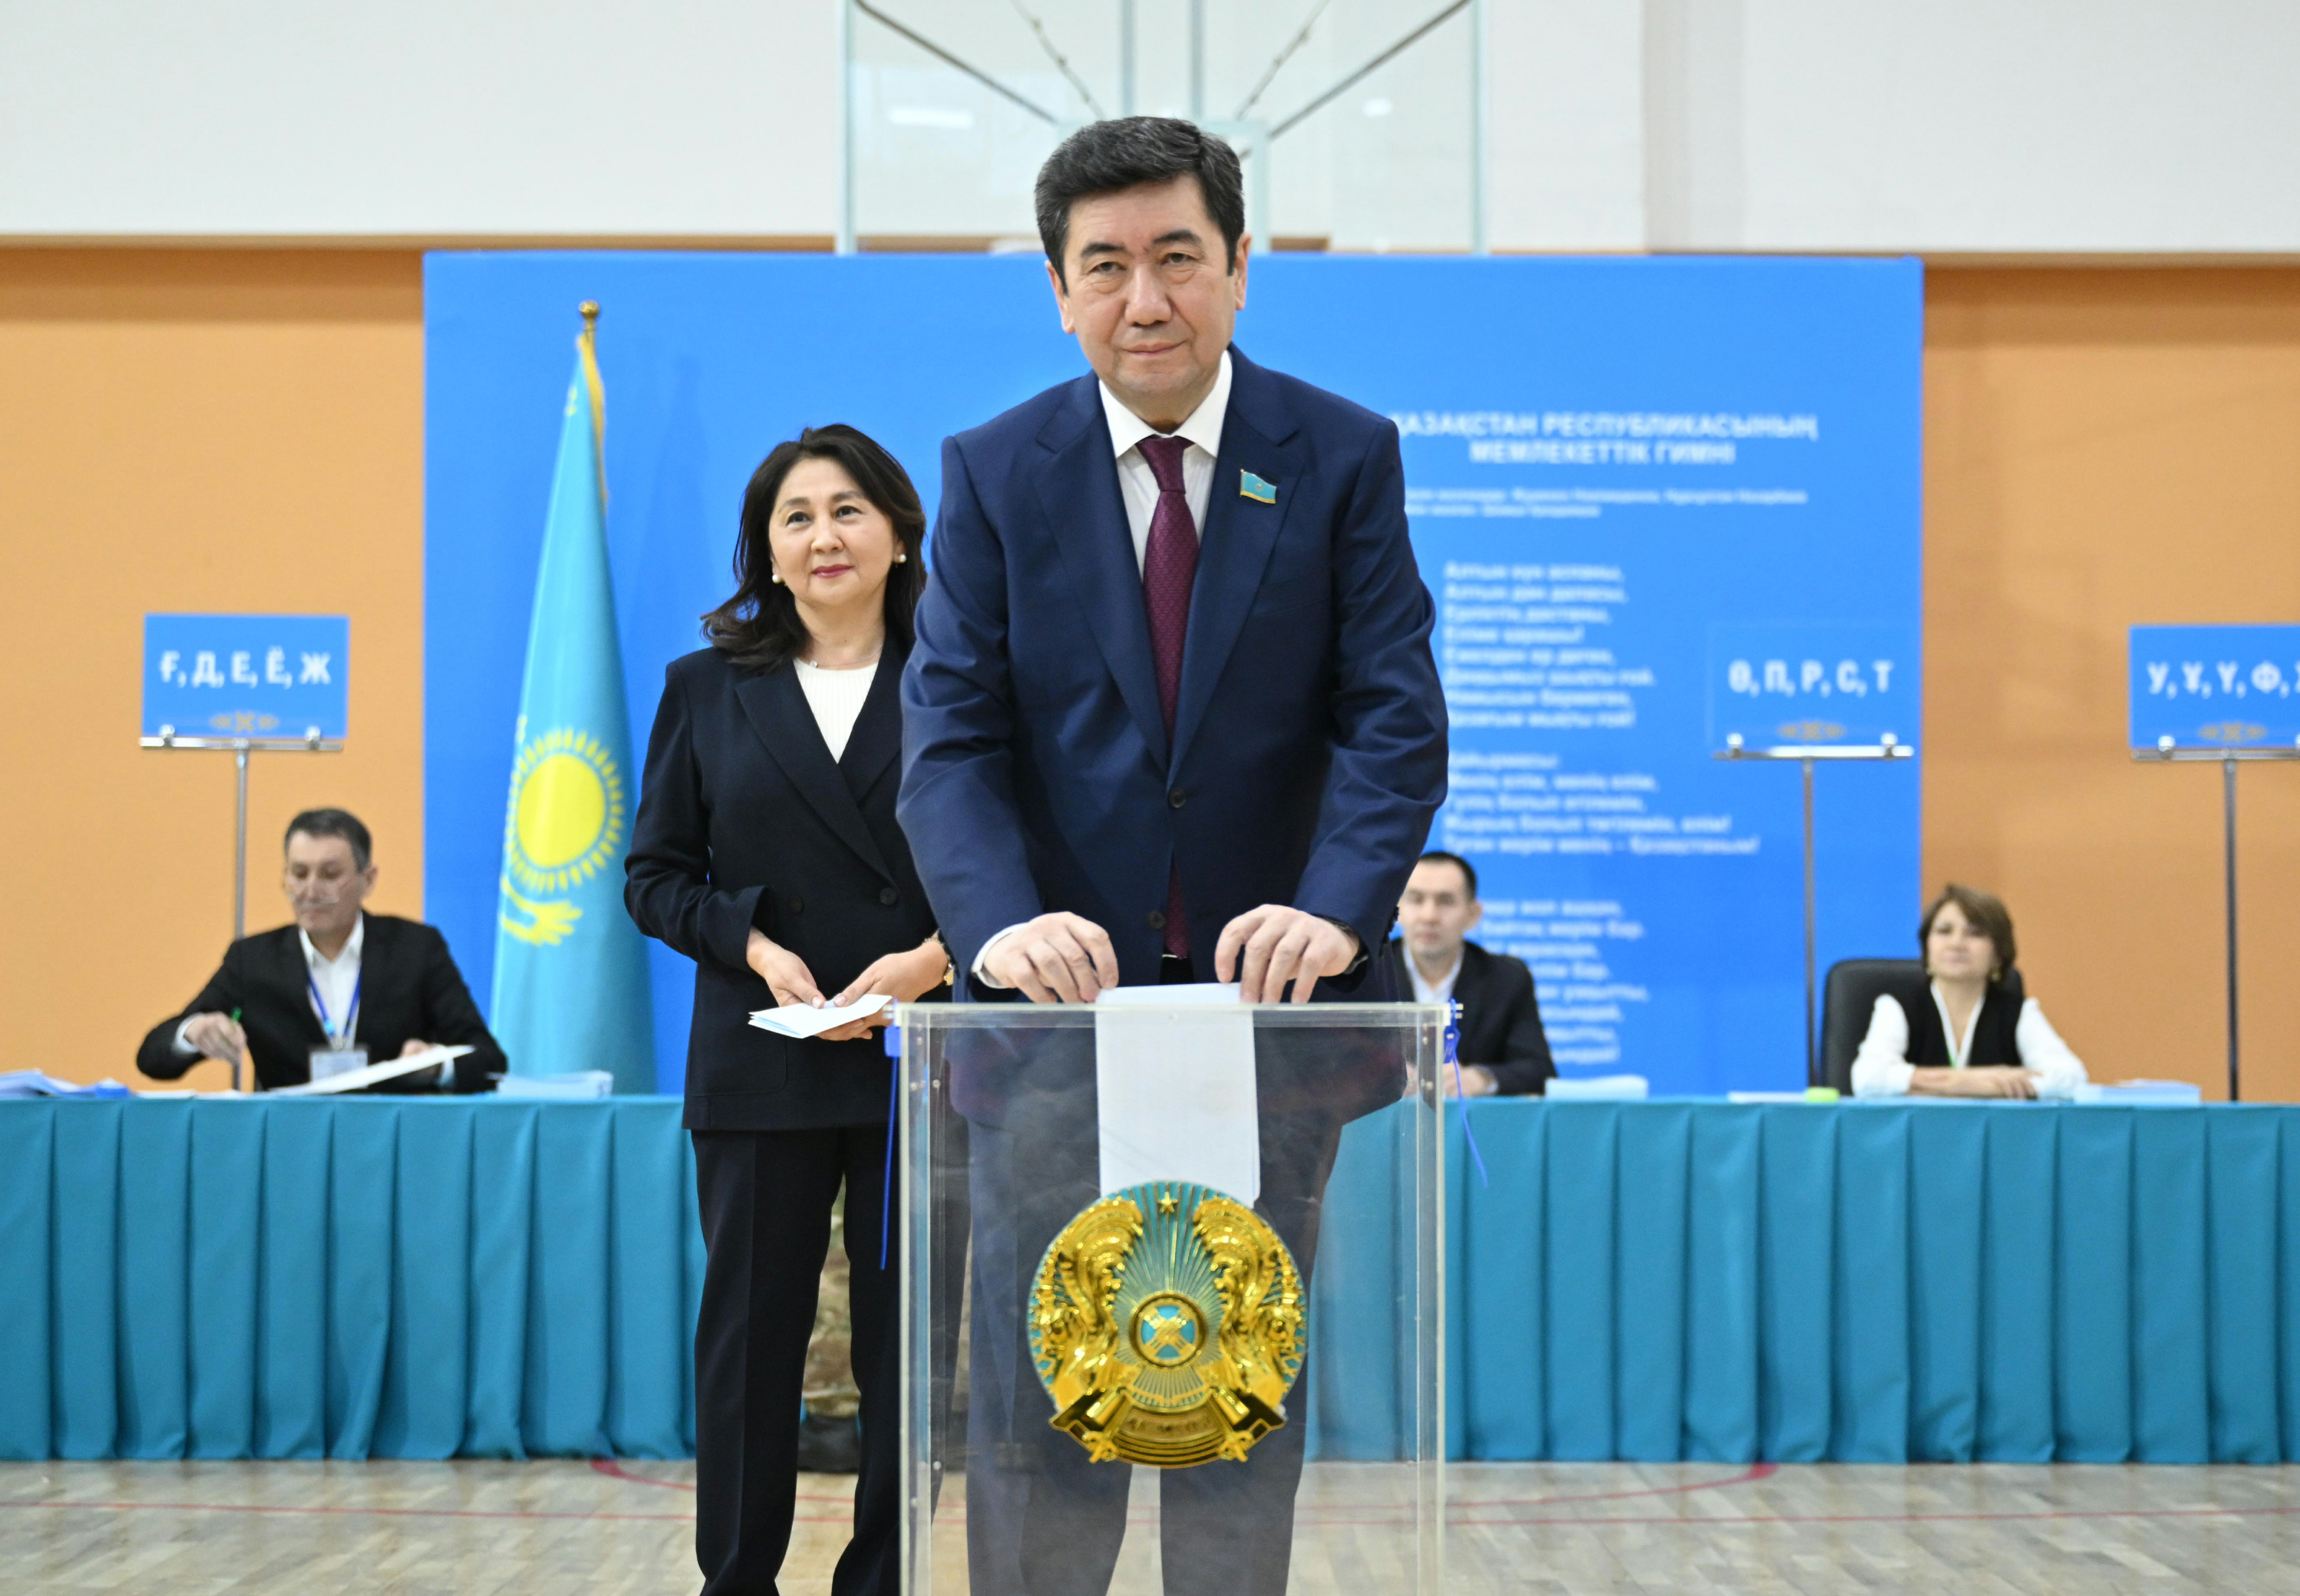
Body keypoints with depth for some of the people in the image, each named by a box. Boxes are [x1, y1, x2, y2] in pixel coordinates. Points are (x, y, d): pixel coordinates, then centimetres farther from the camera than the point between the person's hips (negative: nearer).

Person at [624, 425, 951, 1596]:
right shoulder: (706, 689, 9)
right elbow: (654, 874, 7)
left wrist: (934, 958, -15)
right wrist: (757, 947, -9)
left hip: (923, 1062, -1)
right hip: (760, 1067, 1)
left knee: (908, 1346, 3)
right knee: (750, 1336, 4)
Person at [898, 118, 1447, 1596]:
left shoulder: (1345, 458, 0)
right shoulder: (996, 471, 2)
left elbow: (1398, 722, -7)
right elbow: (950, 733, -6)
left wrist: (1336, 912, -24)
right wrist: (1002, 919, -24)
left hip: (1268, 992, 0)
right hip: (1062, 995, 0)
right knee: (1037, 1392, 4)